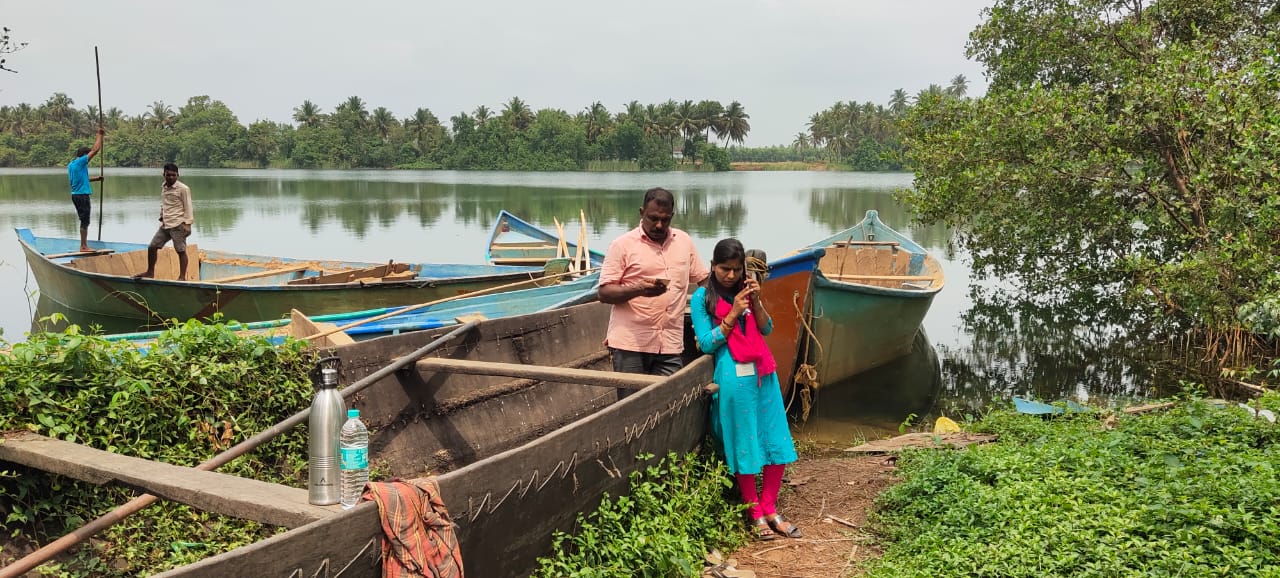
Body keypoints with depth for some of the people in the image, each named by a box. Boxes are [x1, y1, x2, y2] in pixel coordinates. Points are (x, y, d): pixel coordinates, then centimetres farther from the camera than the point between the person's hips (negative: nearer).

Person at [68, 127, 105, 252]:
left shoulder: (71, 164, 15)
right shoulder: (80, 162, -12)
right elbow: (95, 150, -14)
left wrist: (96, 179, 23)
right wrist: (100, 135, -6)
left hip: (75, 195, 9)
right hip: (82, 195, -9)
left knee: (84, 221, 15)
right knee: (85, 222, -4)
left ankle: (84, 245, 18)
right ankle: (84, 247, -1)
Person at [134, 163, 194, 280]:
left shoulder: (183, 189, -8)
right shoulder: (163, 187, 13)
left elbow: (188, 207, -10)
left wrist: (187, 224, -15)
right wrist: (161, 217, 16)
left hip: (177, 225, -7)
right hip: (164, 225, 7)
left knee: (181, 251, -2)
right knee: (152, 247, 9)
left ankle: (182, 277, 3)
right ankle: (150, 272, 22)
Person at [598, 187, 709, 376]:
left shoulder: (684, 241, 13)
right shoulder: (622, 244, 0)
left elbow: (703, 279, 20)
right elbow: (604, 293, -4)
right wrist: (639, 289, -21)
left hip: (670, 345, 3)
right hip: (630, 344, -3)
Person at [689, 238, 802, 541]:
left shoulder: (746, 289, 12)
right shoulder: (702, 297, -2)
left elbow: (767, 329, 8)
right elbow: (706, 343, -8)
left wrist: (756, 301, -7)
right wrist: (733, 314, -14)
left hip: (764, 373, 5)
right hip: (734, 378, -5)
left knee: (778, 444, 6)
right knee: (744, 447, 4)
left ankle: (770, 509, 20)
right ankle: (756, 514, 18)